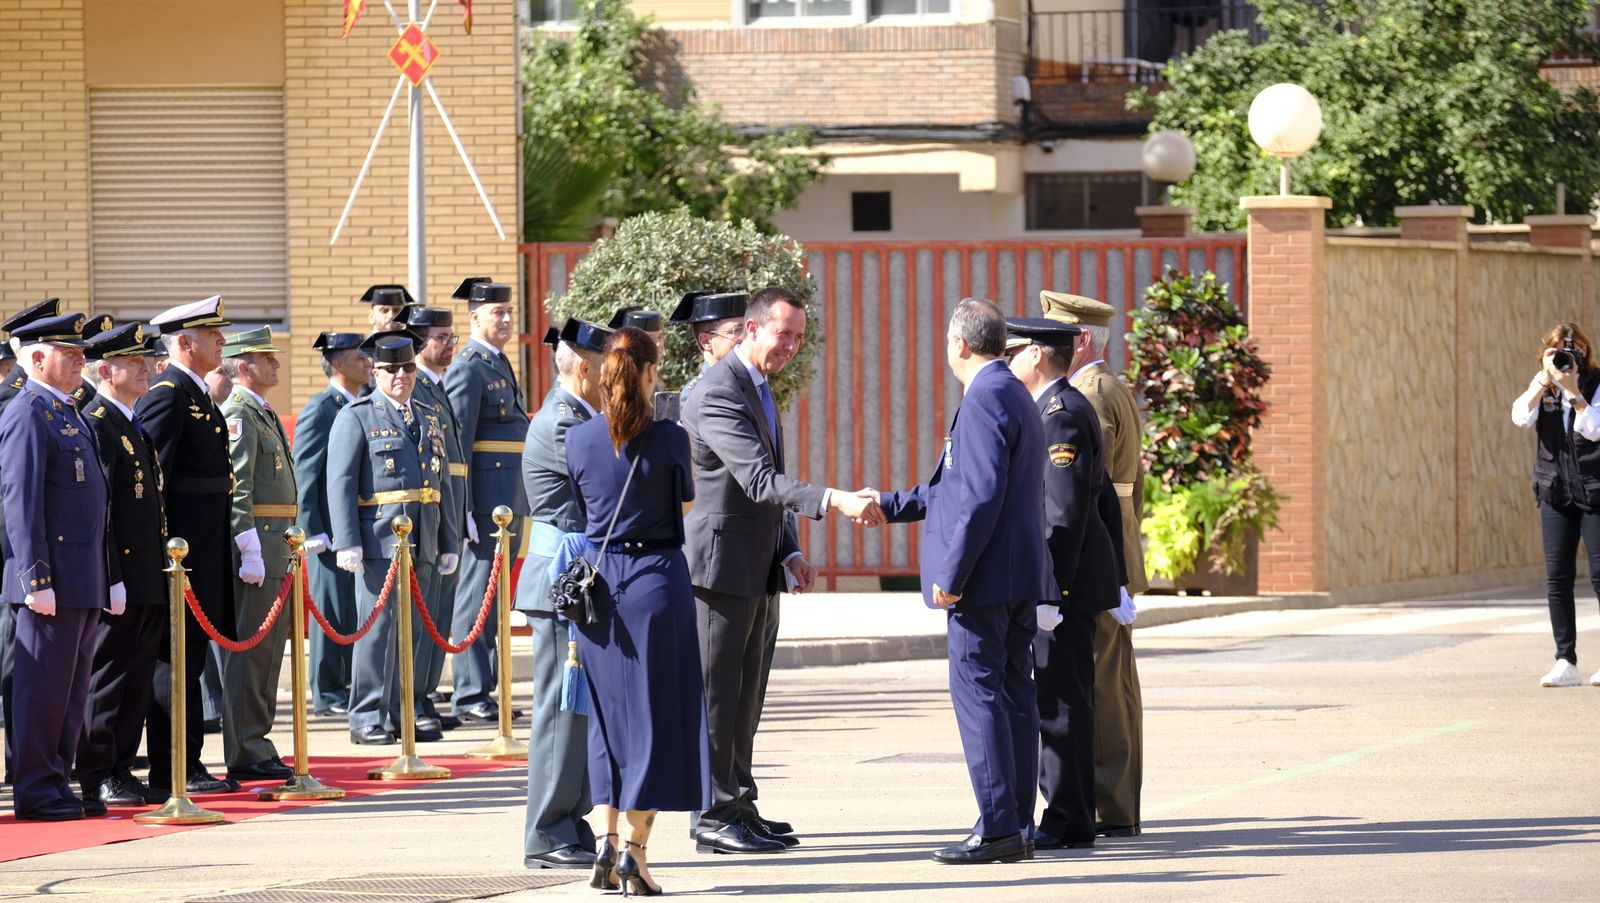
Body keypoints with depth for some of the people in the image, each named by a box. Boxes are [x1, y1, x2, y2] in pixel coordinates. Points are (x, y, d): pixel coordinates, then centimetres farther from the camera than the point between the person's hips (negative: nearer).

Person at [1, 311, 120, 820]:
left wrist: (111, 578, 20)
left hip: (86, 581, 9)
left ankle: (59, 783, 16)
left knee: (72, 689, 11)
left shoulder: (70, 414, 19)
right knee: (44, 686, -5)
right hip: (52, 581, -9)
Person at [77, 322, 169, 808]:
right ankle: (97, 777, -1)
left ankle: (121, 770, 15)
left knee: (137, 678, 10)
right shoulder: (95, 423, -11)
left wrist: (165, 561, 18)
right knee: (108, 675, -5)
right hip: (119, 578, -9)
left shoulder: (135, 426, 18)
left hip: (148, 580, 9)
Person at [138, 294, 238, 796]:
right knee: (177, 657, -7)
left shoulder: (199, 397, 18)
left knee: (190, 655, 11)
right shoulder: (166, 396, -13)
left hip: (206, 554, 10)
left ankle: (186, 765, 15)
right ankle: (173, 772, -5)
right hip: (183, 549, -10)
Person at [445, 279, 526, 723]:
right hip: (485, 501, -9)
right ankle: (470, 696, -4)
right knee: (477, 596, -6)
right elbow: (457, 444, -16)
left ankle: (488, 688, 19)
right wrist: (463, 509, -20)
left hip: (509, 503, 9)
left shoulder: (501, 366, 18)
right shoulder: (468, 369, -11)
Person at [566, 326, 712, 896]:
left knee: (609, 714, 14)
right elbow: (686, 502, 6)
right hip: (657, 578, -3)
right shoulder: (669, 439, -10)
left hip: (598, 579, 3)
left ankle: (608, 841, 12)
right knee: (654, 713, 2)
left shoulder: (578, 439, -2)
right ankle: (636, 850, -2)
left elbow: (579, 511, 10)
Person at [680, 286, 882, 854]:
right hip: (721, 565, -10)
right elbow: (758, 479, -29)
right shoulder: (719, 395, -18)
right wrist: (832, 502, -38)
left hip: (756, 571, 10)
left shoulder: (760, 391, 15)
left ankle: (737, 805, 20)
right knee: (716, 694, -4)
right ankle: (715, 816, -1)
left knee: (744, 696, 14)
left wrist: (789, 553, 13)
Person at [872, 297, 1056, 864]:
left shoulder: (984, 400, -14)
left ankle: (998, 828, -11)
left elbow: (982, 497, -21)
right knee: (1012, 695, 10)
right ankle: (1018, 827, 12)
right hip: (1021, 574, 10)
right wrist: (890, 505, 32)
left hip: (986, 577, -10)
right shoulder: (1017, 398, 19)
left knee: (977, 693, -8)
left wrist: (951, 574, -20)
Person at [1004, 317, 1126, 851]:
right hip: (1074, 583, 10)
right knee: (1060, 700, 13)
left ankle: (1068, 823, -4)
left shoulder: (1060, 415, -15)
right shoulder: (1071, 408, 17)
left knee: (1061, 703, -7)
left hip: (1062, 582, -10)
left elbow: (1066, 512, -22)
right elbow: (1106, 501, 21)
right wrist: (1117, 578, 23)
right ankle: (1071, 817, 18)